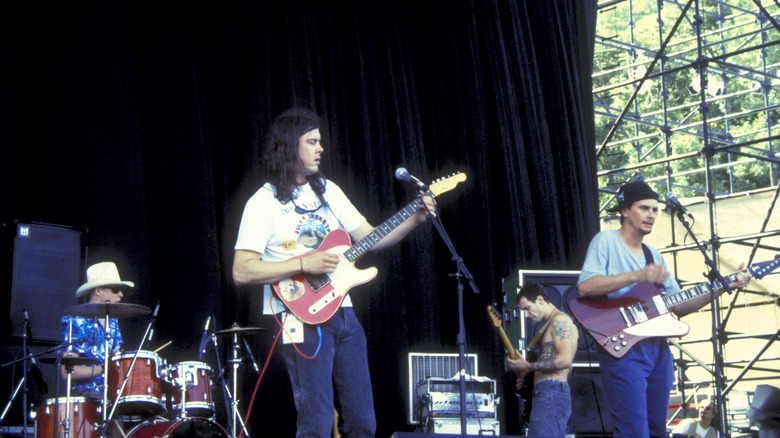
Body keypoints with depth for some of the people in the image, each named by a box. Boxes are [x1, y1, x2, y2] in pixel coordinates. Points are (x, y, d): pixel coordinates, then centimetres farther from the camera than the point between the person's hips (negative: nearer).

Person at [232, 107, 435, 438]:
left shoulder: (328, 190, 14)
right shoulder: (264, 202, -7)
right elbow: (241, 272, -14)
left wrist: (414, 219, 0)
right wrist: (304, 265, -19)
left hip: (343, 314, 7)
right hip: (303, 320, -7)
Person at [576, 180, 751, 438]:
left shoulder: (653, 254, 20)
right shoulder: (606, 241, -1)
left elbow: (679, 306, 17)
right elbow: (585, 287, -17)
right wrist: (637, 276, -23)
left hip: (658, 348, 8)